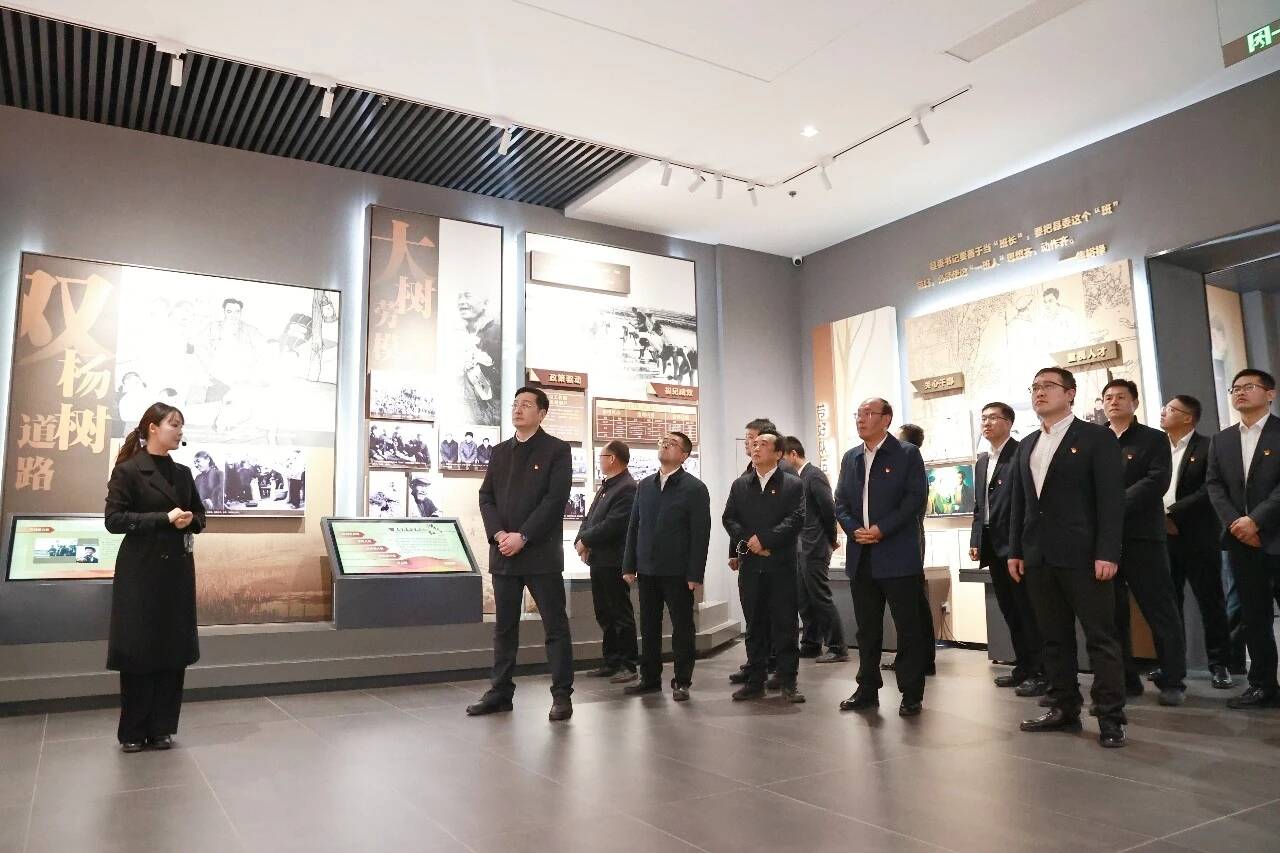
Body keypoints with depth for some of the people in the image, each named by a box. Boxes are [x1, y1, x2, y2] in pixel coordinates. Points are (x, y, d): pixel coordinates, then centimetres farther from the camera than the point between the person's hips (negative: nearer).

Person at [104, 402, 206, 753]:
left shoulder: (183, 473, 11)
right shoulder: (127, 470, -6)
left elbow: (200, 515, 17)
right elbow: (114, 519, -12)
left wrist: (189, 521, -6)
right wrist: (165, 519, -19)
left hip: (178, 569, 5)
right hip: (141, 570, -5)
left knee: (175, 649, 6)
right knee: (138, 649, 1)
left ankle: (162, 728, 17)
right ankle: (133, 732, 15)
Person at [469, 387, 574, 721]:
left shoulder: (556, 449, -2)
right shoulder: (499, 451, 14)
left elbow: (556, 499, -11)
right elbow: (486, 496, 10)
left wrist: (523, 537, -16)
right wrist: (498, 534, -7)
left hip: (541, 553, -5)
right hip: (503, 553, 5)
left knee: (555, 626, 1)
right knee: (504, 627, 11)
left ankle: (562, 695, 8)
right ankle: (500, 692, 20)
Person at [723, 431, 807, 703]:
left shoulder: (793, 484, 2)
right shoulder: (740, 485, 13)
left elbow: (797, 518, -9)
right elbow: (729, 518, 6)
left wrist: (765, 539, -16)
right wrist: (748, 542, -10)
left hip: (782, 565, -3)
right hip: (750, 566, 3)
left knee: (785, 624, 1)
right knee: (754, 625, 9)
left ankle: (788, 682, 10)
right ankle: (755, 680, 17)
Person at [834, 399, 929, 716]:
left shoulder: (907, 454, -2)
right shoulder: (850, 458, 15)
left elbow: (916, 498, -10)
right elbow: (840, 502, 13)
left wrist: (882, 529, -16)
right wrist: (854, 530, -5)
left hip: (898, 556, -5)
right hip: (861, 557, 5)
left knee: (908, 627, 2)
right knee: (867, 628, 12)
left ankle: (912, 693, 12)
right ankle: (867, 690, 22)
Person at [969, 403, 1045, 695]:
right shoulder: (982, 461, 17)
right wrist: (976, 540, 11)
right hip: (993, 546, 8)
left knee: (1027, 609, -2)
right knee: (1009, 610, 13)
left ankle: (1039, 673, 5)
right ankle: (1023, 667, 22)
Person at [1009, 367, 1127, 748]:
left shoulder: (1097, 437, -2)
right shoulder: (1026, 445, 16)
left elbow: (1111, 498, -8)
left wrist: (1107, 553, -16)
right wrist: (1015, 551, 10)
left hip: (1082, 555, -6)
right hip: (1038, 556, 6)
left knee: (1100, 637, 0)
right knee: (1054, 637, 10)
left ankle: (1110, 717, 8)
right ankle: (1064, 708, 18)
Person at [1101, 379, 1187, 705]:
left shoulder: (1154, 439, 5)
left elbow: (1157, 481, -9)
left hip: (1141, 537, -3)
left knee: (1161, 612, 1)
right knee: (1112, 614, 6)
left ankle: (1172, 681, 12)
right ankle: (1125, 680, 16)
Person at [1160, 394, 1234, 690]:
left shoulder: (1207, 447, -3)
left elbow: (1212, 489, -14)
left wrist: (1173, 513, -17)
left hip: (1197, 539, -4)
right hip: (1163, 537, 5)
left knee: (1211, 602, 3)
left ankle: (1220, 664, 13)